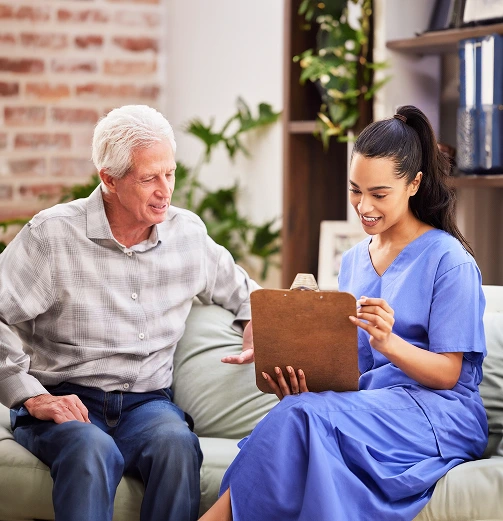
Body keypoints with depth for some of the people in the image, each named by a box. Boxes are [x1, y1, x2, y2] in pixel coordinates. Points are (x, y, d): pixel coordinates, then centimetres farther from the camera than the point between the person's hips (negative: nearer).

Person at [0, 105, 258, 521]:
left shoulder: (189, 232, 10)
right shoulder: (53, 234, -5)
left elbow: (240, 291, 28)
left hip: (147, 401, 3)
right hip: (64, 402, -3)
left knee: (177, 443, -33)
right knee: (93, 451, -38)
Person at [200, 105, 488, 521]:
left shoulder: (449, 261, -2)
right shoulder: (354, 260, 19)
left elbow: (448, 374, -6)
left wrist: (389, 342, -25)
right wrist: (305, 372, -9)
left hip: (438, 415, -5)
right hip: (367, 403, 5)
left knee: (304, 416, -32)